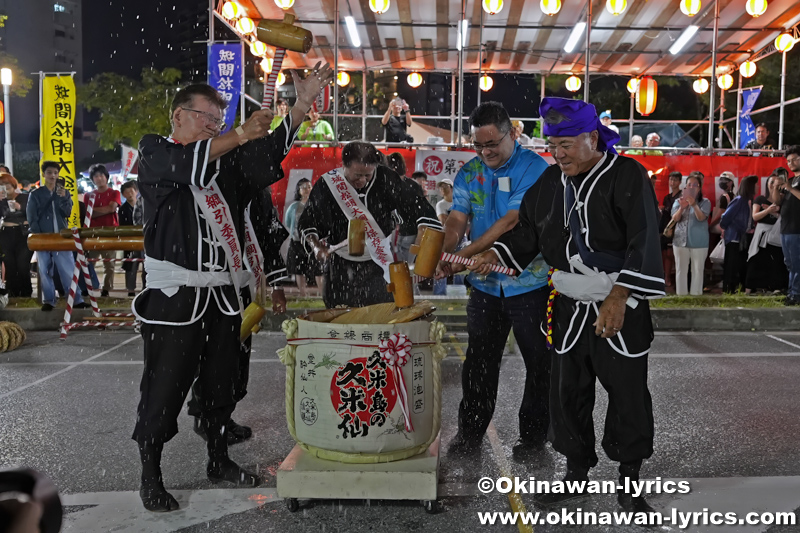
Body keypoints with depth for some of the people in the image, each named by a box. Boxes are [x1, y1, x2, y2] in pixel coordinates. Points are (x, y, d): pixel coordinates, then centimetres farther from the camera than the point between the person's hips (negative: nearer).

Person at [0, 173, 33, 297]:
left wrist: (20, 207, -16)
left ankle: (25, 293, 0)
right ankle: (13, 294, 5)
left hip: (23, 233, -3)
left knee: (23, 264, -10)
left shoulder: (25, 197, 4)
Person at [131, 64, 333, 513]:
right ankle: (150, 474, 18)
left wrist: (302, 106, -10)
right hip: (176, 296, -5)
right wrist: (240, 136, -24)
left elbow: (270, 152, 1)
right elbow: (189, 166, -19)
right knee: (166, 387, 1)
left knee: (224, 383, 14)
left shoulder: (226, 160, 15)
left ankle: (219, 460, 31)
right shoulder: (154, 152, 3)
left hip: (227, 294, 5)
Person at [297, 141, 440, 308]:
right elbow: (307, 222, 3)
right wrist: (316, 246, -14)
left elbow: (418, 207, -11)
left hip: (380, 264, 0)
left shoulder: (385, 178, -11)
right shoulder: (327, 185, -9)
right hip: (342, 267, 0)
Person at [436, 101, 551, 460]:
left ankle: (533, 433, 25)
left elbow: (511, 221, -23)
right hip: (485, 283, 5)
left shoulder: (534, 168, -12)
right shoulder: (470, 171, 5)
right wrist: (445, 256, -22)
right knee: (479, 361, 13)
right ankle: (470, 432, 27)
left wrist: (462, 256, -27)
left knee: (539, 362, 8)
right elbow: (457, 218, -2)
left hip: (529, 281, -4)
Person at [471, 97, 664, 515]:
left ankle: (629, 484, 23)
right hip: (569, 308, 5)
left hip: (620, 309, -5)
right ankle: (576, 474, 29)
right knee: (567, 394, 11)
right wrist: (494, 256, -3)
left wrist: (618, 299, -24)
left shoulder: (628, 176, -11)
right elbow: (526, 231, 14)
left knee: (628, 397, 5)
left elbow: (644, 243, -17)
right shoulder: (550, 182, 6)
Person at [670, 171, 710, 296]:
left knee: (698, 270, -1)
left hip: (699, 242, -2)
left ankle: (696, 294, 4)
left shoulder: (705, 202, 1)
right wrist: (681, 208, -23)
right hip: (680, 240, 2)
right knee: (681, 269, 4)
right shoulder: (678, 201, 8)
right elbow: (675, 219, -4)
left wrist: (694, 205, -32)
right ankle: (680, 294, 10)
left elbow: (701, 217, -15)